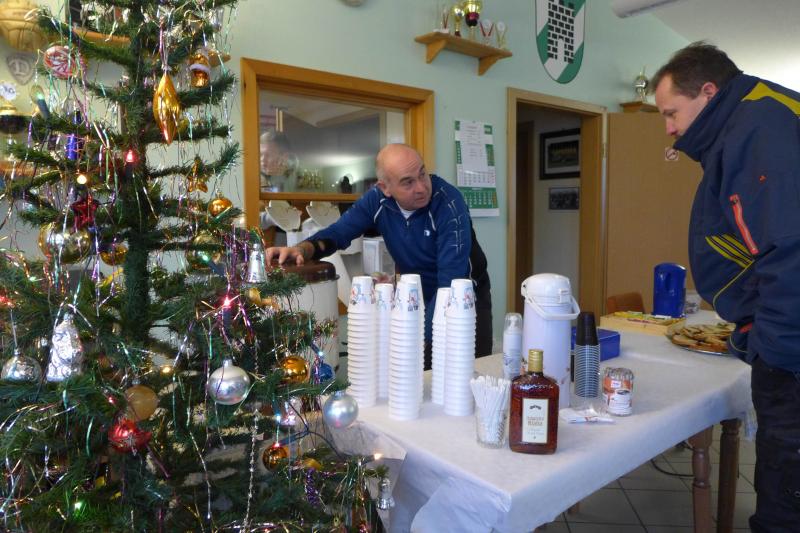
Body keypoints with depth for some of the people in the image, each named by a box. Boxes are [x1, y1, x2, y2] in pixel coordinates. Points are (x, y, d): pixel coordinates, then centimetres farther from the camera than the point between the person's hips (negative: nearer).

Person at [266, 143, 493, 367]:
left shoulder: (448, 202, -28)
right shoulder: (377, 200, -13)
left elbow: (451, 281, -33)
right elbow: (338, 232, -6)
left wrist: (420, 340, -38)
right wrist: (302, 249, -29)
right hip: (418, 296, 4)